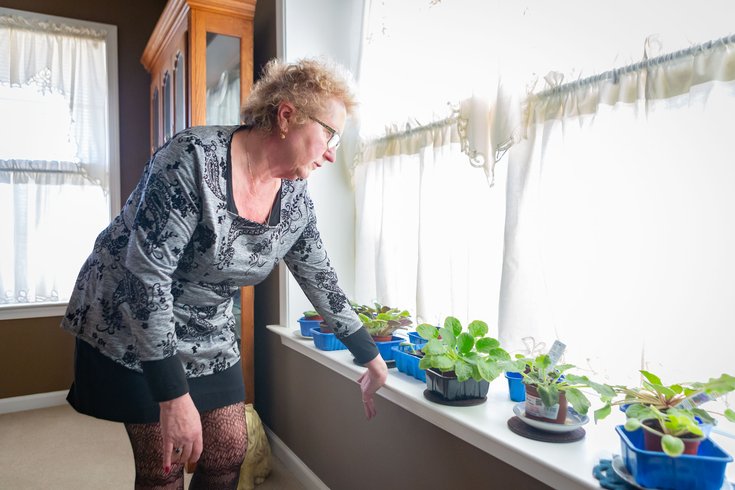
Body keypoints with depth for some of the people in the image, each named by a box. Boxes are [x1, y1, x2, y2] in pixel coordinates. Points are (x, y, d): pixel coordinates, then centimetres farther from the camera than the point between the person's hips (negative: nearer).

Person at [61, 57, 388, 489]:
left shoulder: (296, 198, -7)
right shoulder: (194, 158, -27)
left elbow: (321, 279, 3)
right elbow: (146, 274, -28)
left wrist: (371, 358, 7)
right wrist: (174, 396, -27)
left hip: (211, 336, 6)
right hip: (131, 327, -5)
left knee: (230, 452, 9)